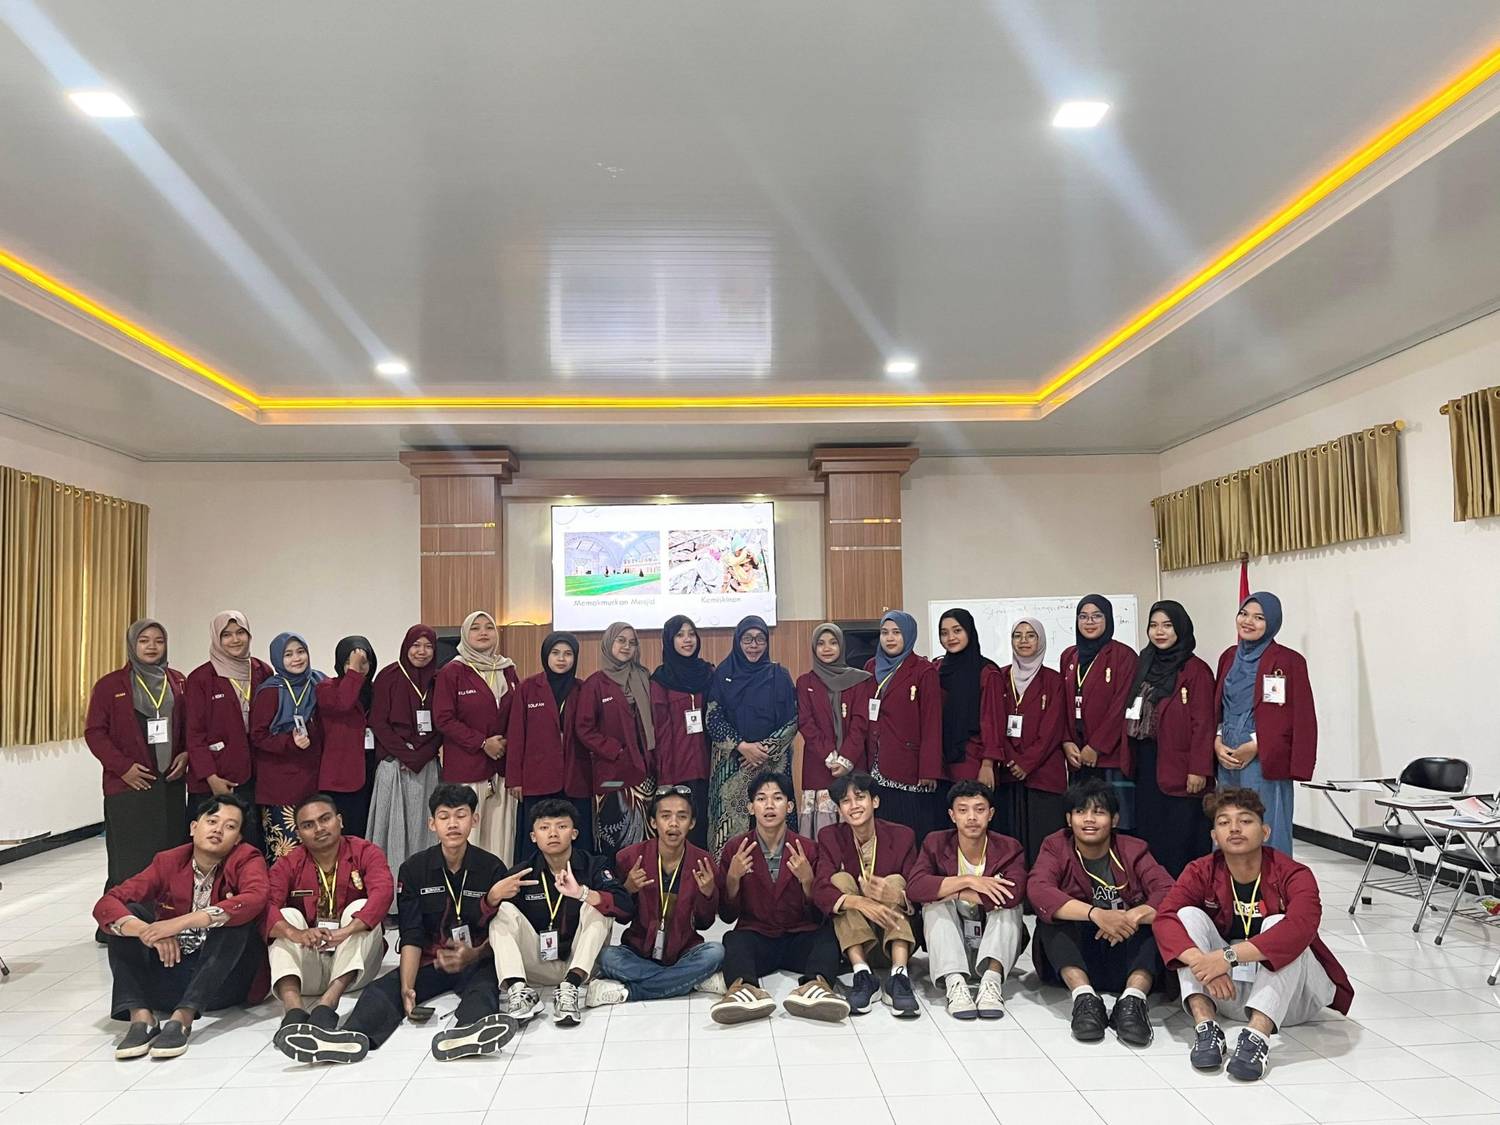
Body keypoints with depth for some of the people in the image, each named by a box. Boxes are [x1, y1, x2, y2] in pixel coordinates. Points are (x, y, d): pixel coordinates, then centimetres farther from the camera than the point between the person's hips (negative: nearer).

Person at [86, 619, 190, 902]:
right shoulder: (110, 685, 1)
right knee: (132, 863, -5)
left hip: (171, 783, 3)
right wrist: (123, 767, -10)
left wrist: (186, 755, -2)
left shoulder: (178, 683, 11)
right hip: (129, 784, -3)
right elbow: (94, 732, -1)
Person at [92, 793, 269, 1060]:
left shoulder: (247, 859, -6)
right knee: (127, 916, -11)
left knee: (234, 916, -27)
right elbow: (106, 905, -9)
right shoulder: (168, 862, 2)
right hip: (172, 969, 3)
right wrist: (147, 932, -30)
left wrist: (181, 922, -37)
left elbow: (254, 900, -29)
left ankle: (183, 1017, -36)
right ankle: (140, 1016, -27)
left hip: (224, 978, -3)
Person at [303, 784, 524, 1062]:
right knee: (381, 989, -24)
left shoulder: (492, 867, -3)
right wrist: (407, 987, -22)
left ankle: (462, 1035, -67)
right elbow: (411, 936, -6)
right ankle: (351, 1037, -55)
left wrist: (475, 955, -24)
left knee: (483, 989, -35)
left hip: (476, 962, -2)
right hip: (429, 961, 2)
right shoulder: (414, 869, 1)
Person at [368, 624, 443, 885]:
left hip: (426, 765, 3)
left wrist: (420, 756, -6)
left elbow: (441, 725, 7)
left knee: (420, 824, 3)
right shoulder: (389, 676, 0)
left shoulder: (437, 680, 9)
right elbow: (378, 722, -4)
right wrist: (406, 754, -10)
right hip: (393, 763, -3)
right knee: (392, 823, -1)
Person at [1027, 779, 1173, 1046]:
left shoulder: (1133, 850, 1)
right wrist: (1096, 914, -37)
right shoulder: (1056, 847, -3)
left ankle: (1134, 997, -35)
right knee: (1052, 914, -26)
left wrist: (1134, 916, -36)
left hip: (1126, 959, 1)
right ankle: (1084, 996, -36)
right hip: (1073, 961, -1)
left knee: (1154, 915, -22)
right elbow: (1038, 890, -24)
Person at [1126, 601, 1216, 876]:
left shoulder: (1196, 670, -8)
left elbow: (1203, 724, -12)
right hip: (1146, 766, 6)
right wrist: (1131, 760, 9)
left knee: (1181, 842, -1)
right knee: (1149, 836, 10)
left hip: (1179, 768, -6)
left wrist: (1198, 770, -17)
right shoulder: (1144, 665, 13)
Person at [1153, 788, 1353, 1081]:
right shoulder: (1201, 872, -7)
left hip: (1290, 995, -3)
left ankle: (1258, 1036, -41)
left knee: (1278, 926, -29)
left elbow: (1301, 927, -37)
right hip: (1227, 991, 3)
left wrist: (1229, 956, -45)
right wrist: (1202, 963, -41)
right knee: (1189, 915, -17)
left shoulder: (1293, 875, -16)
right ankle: (1205, 1026, -30)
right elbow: (1164, 918, -22)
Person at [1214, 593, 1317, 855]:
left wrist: (1254, 746, -13)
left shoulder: (1289, 661, -7)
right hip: (1228, 762, 6)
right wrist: (1218, 742, 0)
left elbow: (1301, 719, -10)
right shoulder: (1229, 657, 13)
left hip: (1265, 764, -6)